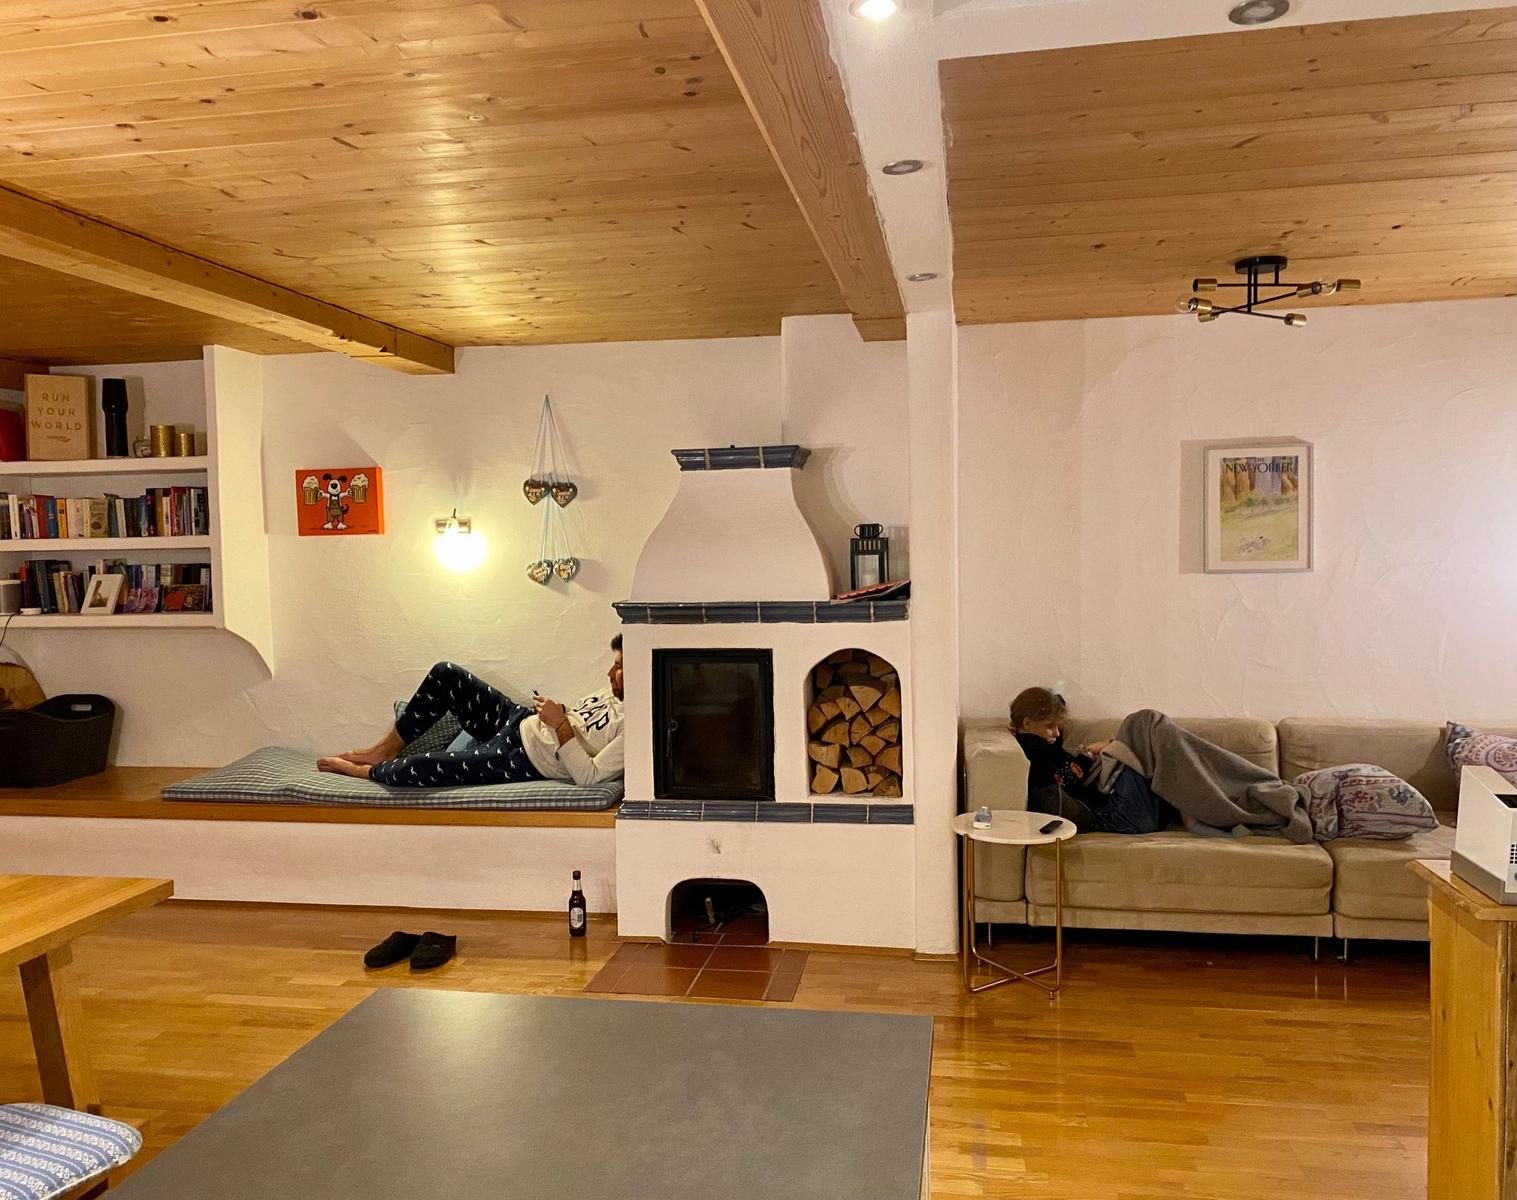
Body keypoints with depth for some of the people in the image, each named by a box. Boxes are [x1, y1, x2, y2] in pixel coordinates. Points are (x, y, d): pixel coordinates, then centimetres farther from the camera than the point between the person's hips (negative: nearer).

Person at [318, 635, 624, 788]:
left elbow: (588, 776, -30)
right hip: (521, 722, 9)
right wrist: (557, 711, -2)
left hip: (524, 762, -9)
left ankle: (369, 771, 20)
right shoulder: (615, 694, 4)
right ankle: (388, 747, 22)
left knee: (421, 768, -16)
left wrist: (560, 725, -29)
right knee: (445, 673, 6)